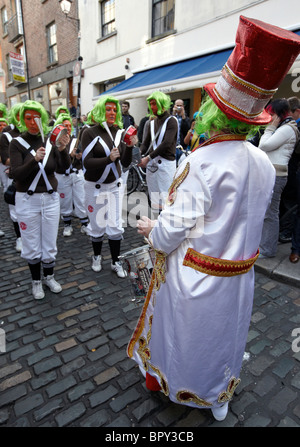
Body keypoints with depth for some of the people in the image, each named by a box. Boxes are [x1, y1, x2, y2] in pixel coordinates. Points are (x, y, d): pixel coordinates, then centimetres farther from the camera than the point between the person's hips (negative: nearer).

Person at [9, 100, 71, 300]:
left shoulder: (50, 141, 3)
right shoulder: (17, 143, -5)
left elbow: (65, 166, -8)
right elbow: (16, 174, -15)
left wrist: (63, 149, -26)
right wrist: (35, 159, -30)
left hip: (50, 199, 2)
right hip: (27, 201, -2)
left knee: (50, 243, 10)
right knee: (32, 245, 8)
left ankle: (49, 277, 31)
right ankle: (36, 281, 28)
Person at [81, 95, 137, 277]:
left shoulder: (119, 132, 3)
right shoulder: (90, 133, -8)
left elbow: (125, 163, 1)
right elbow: (87, 162, -16)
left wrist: (130, 147, -16)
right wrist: (109, 159, -29)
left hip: (115, 185, 3)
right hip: (95, 186, -3)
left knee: (115, 226, 5)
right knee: (98, 225, 9)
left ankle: (116, 262, 20)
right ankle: (97, 256, 33)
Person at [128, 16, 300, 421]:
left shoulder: (201, 163, -27)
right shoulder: (265, 164, -6)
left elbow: (173, 228, -23)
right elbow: (245, 220, 6)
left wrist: (150, 229, -1)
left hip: (193, 274, -5)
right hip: (237, 274, 5)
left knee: (182, 331, 21)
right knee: (223, 336, 26)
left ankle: (159, 376, 51)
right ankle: (218, 398, 51)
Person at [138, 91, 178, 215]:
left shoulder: (171, 121, -3)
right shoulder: (152, 122, 18)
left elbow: (166, 143, -15)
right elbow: (146, 142, 11)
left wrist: (148, 157, -20)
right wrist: (139, 154, -10)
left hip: (166, 162, -6)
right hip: (151, 162, 7)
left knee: (165, 197, -7)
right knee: (153, 196, 11)